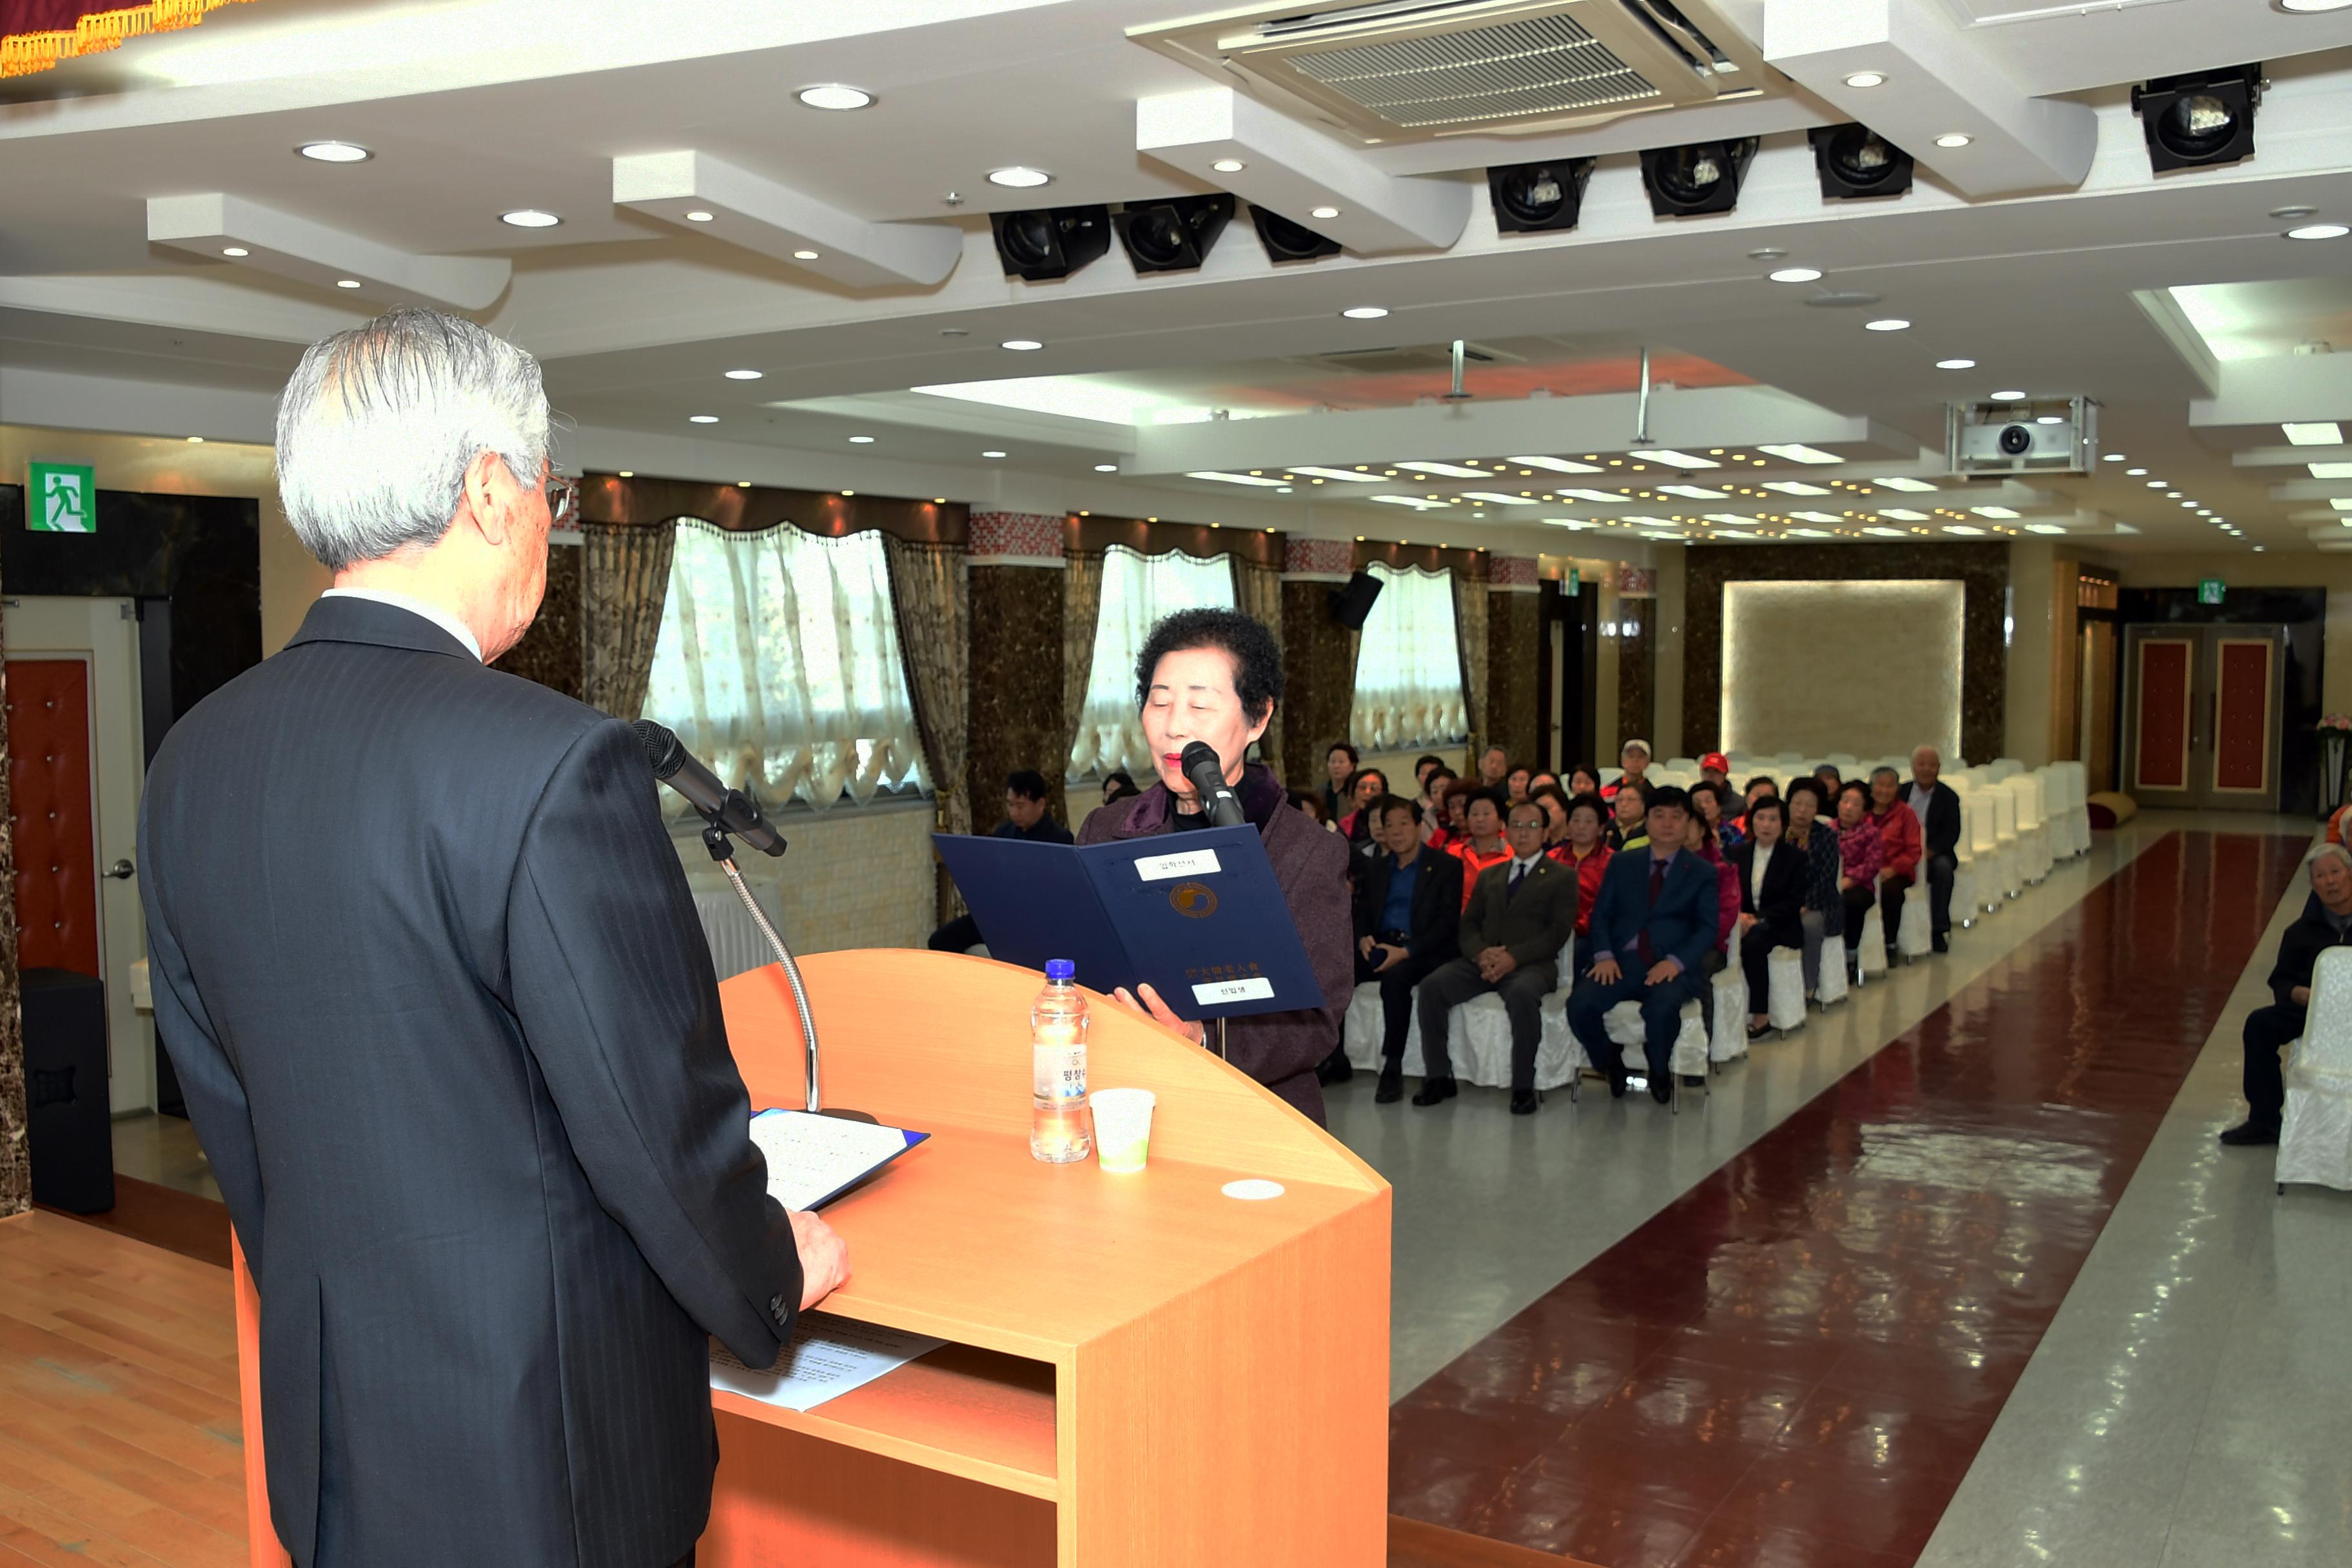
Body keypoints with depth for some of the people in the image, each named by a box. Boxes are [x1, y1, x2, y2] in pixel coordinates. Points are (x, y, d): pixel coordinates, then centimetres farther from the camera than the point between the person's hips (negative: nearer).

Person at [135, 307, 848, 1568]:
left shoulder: (193, 762, -1)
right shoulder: (554, 765, -25)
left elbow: (223, 1104, 9)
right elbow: (661, 1119, -19)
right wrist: (776, 1275, 0)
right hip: (538, 1456, -7)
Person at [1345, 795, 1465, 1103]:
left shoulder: (1446, 866, 2)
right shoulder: (1375, 867, 20)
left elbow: (1448, 922, -7)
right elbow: (1361, 911, 19)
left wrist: (1407, 951, -19)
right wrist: (1363, 938, -5)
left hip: (1424, 951, -5)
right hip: (1380, 947, 5)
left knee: (1395, 977, -37)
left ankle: (1392, 1069, -29)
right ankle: (1335, 1059, -11)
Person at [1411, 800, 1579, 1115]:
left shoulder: (1562, 877, 10)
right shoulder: (1489, 875, 24)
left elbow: (1557, 934, -2)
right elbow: (1468, 924, 15)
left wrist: (1514, 957, -17)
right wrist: (1480, 953, -8)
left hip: (1530, 964, -4)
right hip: (1482, 962, 4)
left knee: (1522, 994, -39)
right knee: (1432, 986, -23)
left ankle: (1523, 1086, -27)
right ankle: (1439, 1077, -14)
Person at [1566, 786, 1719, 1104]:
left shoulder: (1702, 873, 11)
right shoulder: (1622, 864, 17)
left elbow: (1707, 928, 2)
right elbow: (1601, 915, 11)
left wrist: (1675, 962, -15)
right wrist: (1604, 955, -9)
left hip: (1672, 967, -2)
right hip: (1622, 961, 2)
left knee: (1662, 1007, -37)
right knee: (1580, 1004, -27)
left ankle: (1660, 1071, -3)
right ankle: (1611, 1064, 4)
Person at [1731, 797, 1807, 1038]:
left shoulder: (1796, 858, 2)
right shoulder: (1738, 854, 13)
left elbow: (1794, 903, -7)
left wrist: (1758, 919, -18)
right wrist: (1739, 916, -14)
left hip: (1780, 928, -3)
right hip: (1747, 924, 3)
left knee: (1753, 943, -36)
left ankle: (1761, 1017, -30)